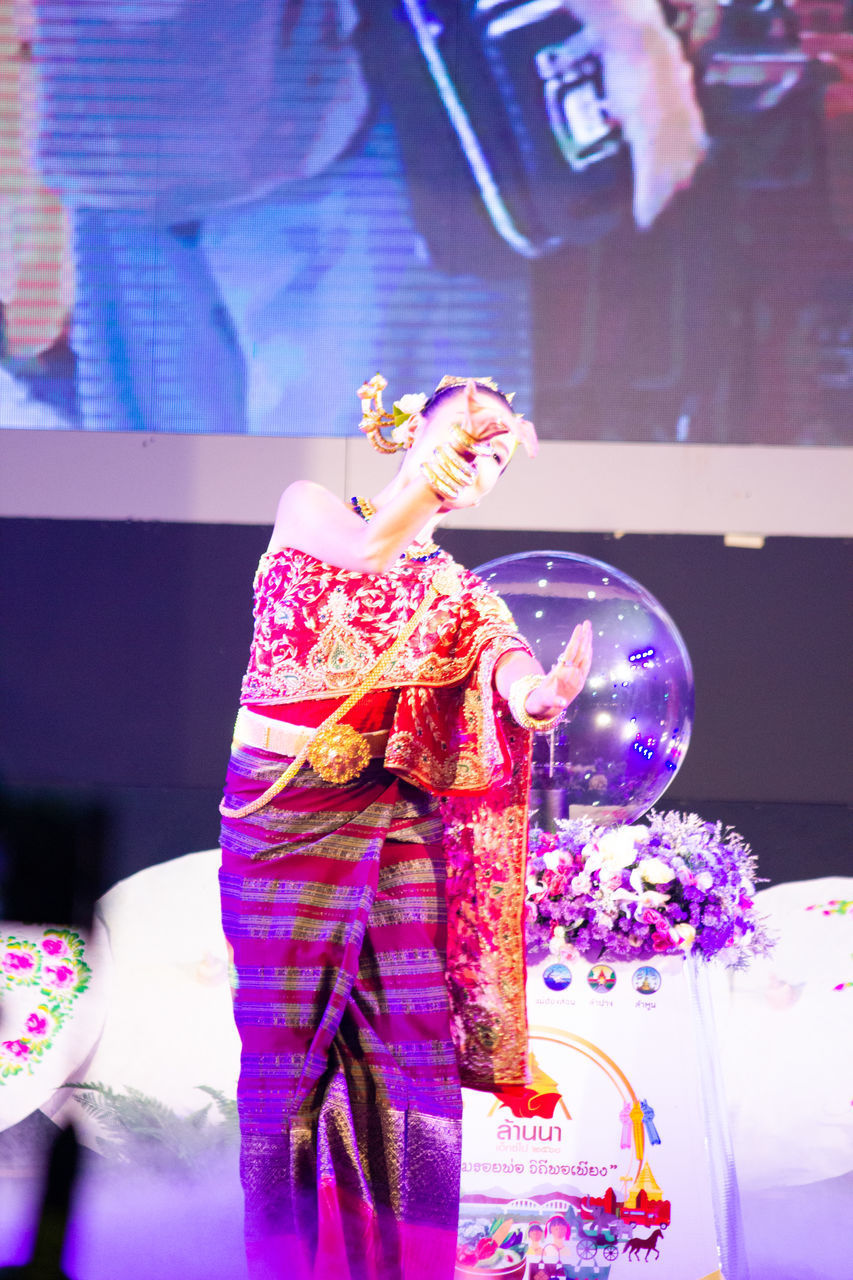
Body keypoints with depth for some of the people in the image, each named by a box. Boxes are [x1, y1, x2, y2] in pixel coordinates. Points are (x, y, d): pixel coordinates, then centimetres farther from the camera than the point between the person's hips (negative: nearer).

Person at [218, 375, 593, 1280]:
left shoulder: (458, 593, 13)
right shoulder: (307, 509, 8)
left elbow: (500, 654, -11)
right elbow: (369, 549, -15)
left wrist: (537, 691, -33)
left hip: (399, 823, 3)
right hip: (283, 818, -3)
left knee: (417, 1048, -2)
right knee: (285, 1048, -2)